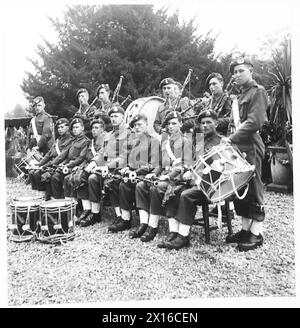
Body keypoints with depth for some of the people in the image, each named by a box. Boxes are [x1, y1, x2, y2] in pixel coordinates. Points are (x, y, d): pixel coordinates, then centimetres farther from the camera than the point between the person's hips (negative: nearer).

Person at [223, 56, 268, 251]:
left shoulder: (258, 91, -3)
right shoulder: (239, 96, 23)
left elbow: (255, 121, -15)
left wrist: (232, 139, -15)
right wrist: (230, 139, 4)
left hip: (251, 146, -8)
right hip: (237, 146, 8)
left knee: (254, 189, -3)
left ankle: (257, 233, 6)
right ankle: (245, 229, 19)